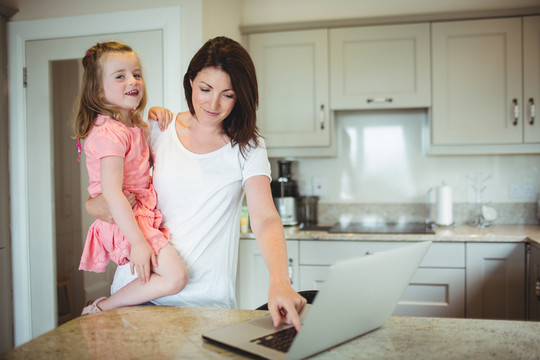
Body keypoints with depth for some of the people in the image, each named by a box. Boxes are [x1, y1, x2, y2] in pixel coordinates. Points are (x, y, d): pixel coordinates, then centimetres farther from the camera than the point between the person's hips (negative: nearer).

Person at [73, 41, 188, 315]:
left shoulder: (133, 124, 9)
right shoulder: (110, 133, -21)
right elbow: (112, 194, -26)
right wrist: (138, 242, -28)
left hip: (142, 213, 10)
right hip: (125, 221, -10)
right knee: (175, 277, -20)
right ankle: (100, 310, -3)